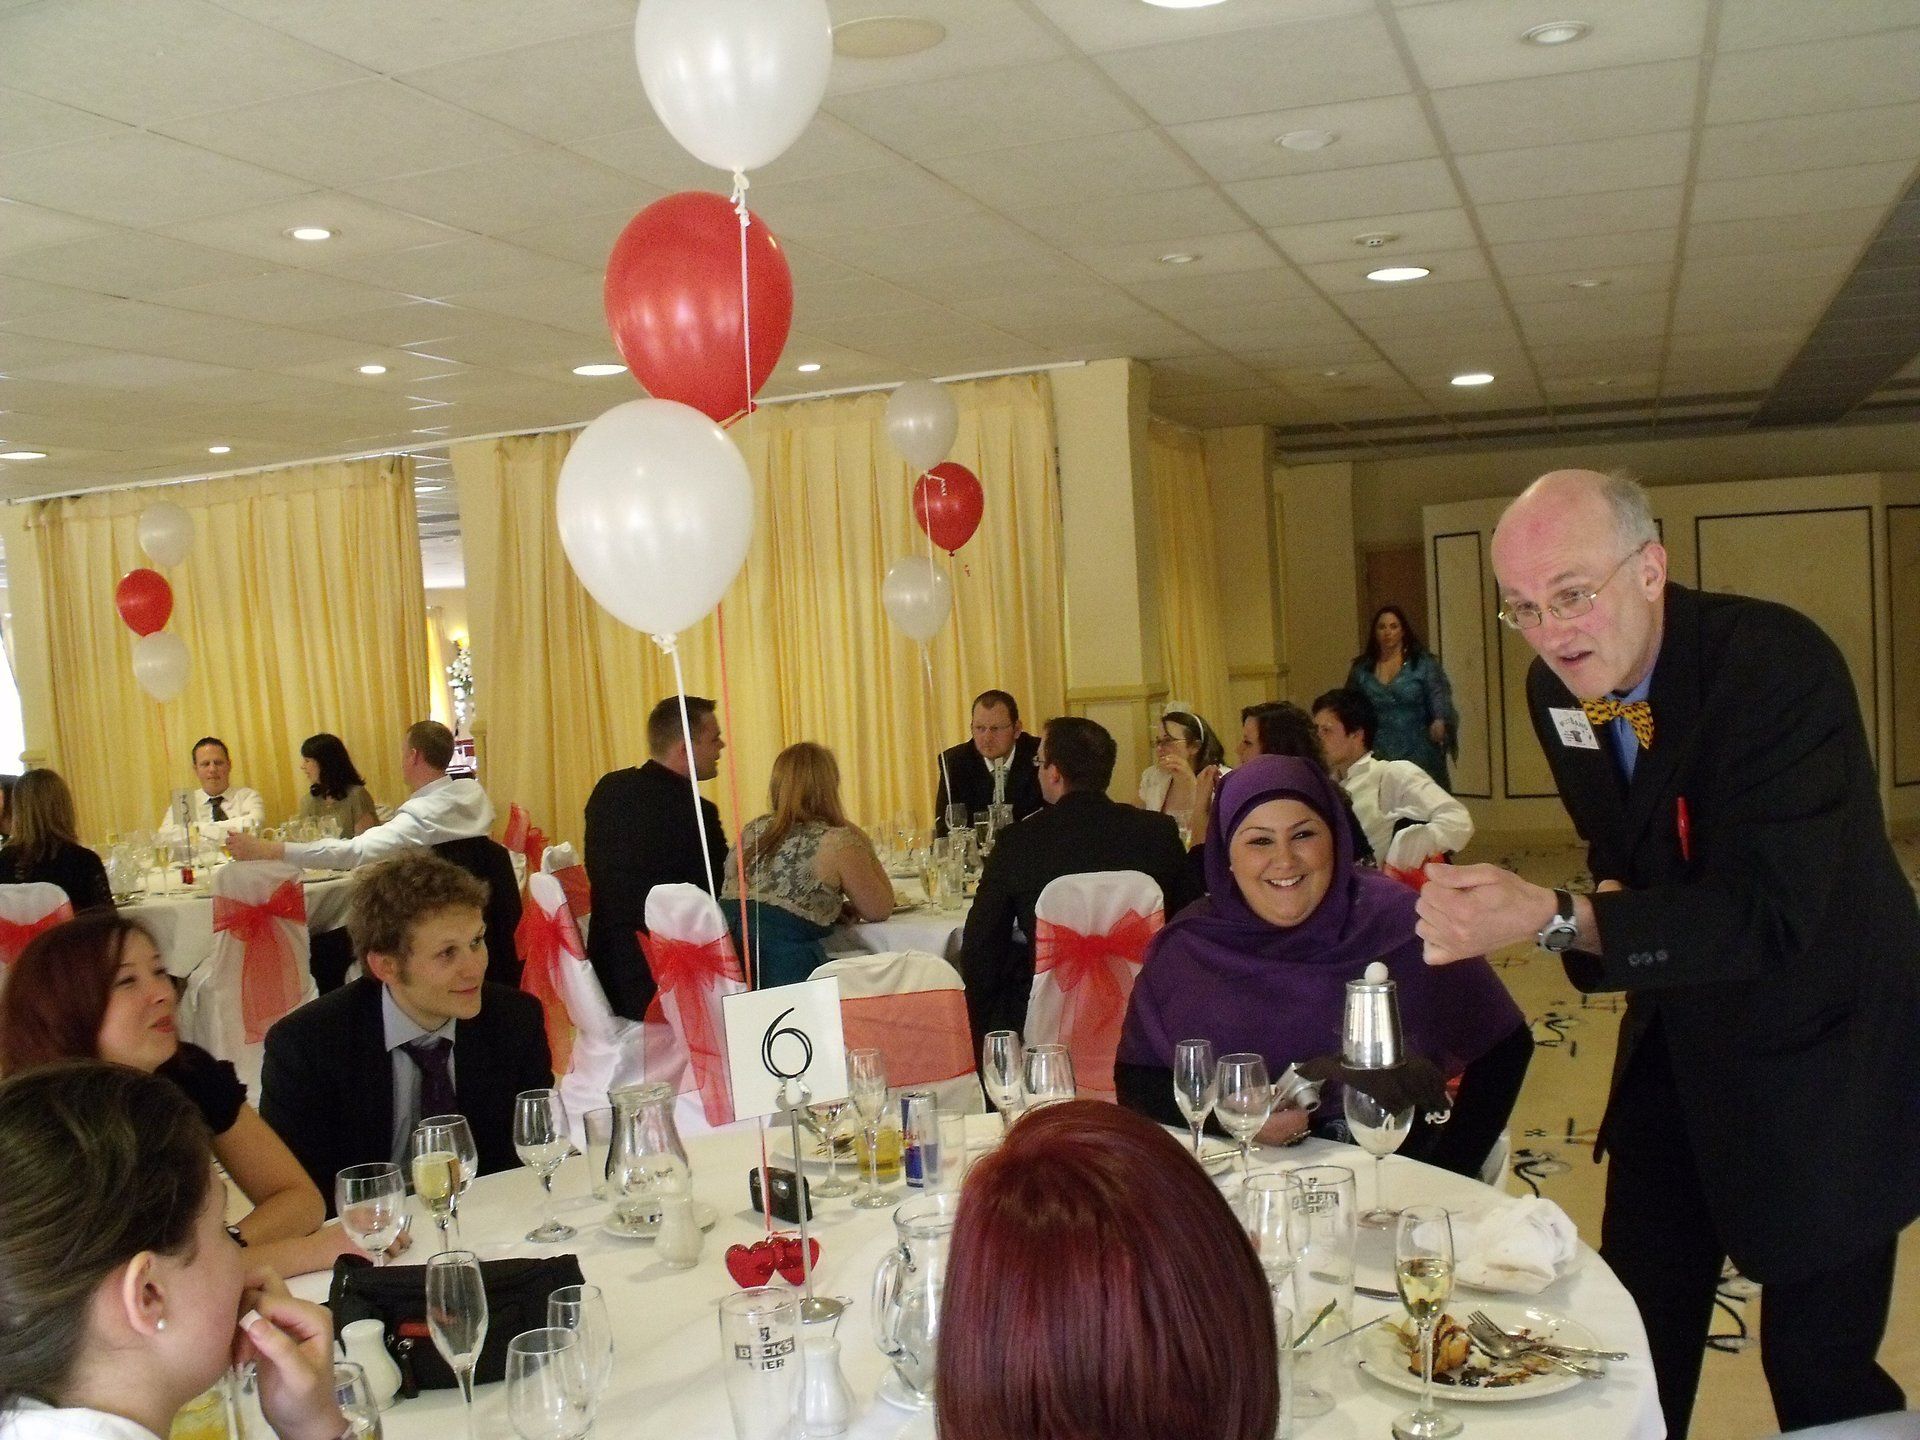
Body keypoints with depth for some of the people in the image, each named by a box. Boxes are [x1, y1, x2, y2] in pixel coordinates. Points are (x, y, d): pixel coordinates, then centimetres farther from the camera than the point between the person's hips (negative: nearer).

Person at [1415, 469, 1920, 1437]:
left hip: (1818, 1056, -6)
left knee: (1817, 1362, 1)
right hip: (1679, 1039, 7)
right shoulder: (1557, 689, -4)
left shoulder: (1780, 665, -27)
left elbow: (1774, 915, -33)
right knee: (1638, 1323, 16)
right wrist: (1616, 907, -12)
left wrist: (1550, 918, -41)